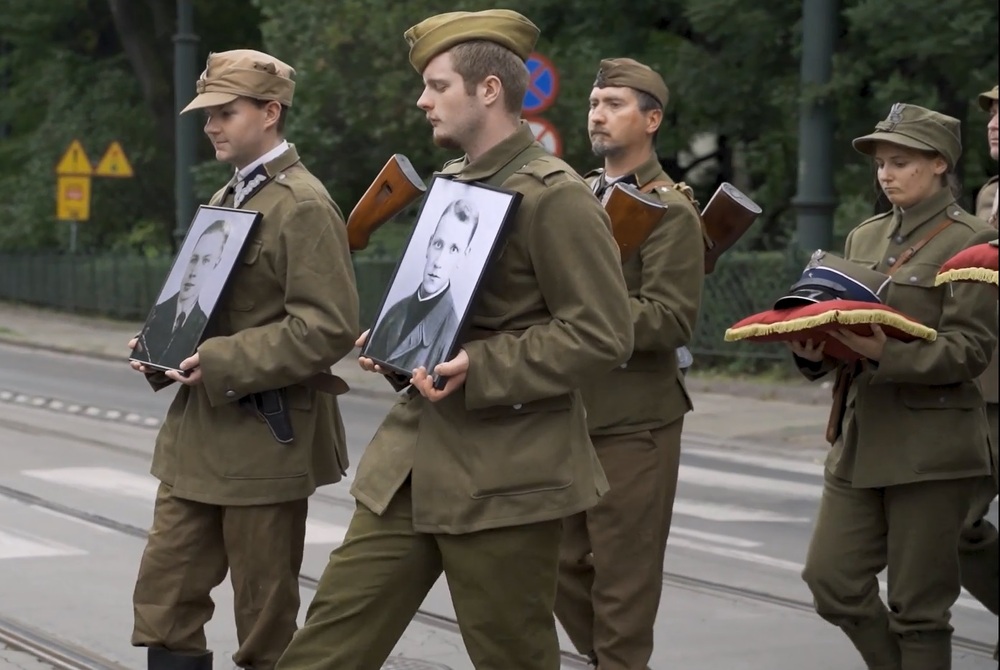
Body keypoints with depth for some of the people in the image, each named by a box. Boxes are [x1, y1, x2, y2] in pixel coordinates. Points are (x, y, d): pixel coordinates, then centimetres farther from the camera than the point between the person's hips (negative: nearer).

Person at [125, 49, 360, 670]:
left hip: (265, 438, -9)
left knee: (265, 618, 3)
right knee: (165, 596, 7)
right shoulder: (228, 199, 15)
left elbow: (330, 328, -22)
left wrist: (223, 364, -24)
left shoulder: (304, 207, -14)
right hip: (198, 436, 9)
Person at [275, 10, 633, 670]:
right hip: (413, 461, 8)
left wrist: (482, 367, -23)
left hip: (505, 477, -8)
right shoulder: (451, 184, 15)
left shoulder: (555, 195, -13)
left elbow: (602, 334, -17)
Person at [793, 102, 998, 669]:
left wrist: (887, 353, -26)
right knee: (833, 581, 3)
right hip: (860, 440, 7)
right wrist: (813, 351, -7)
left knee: (918, 606, -1)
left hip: (931, 447, -6)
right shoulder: (864, 239, 14)